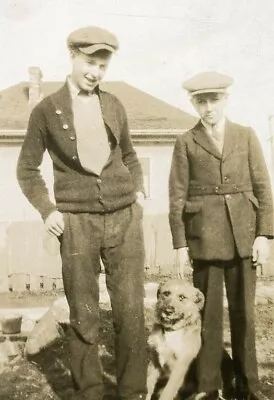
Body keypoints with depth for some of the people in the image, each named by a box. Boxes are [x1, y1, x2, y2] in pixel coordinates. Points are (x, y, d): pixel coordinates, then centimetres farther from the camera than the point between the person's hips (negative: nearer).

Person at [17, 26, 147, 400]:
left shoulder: (114, 105, 10)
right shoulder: (46, 110, 1)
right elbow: (27, 169, 9)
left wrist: (138, 190, 9)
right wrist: (47, 210, -3)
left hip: (125, 218, 2)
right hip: (77, 222, -2)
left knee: (131, 313, 3)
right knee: (83, 317, 4)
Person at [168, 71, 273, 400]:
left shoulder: (246, 136, 9)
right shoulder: (186, 143, 4)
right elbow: (177, 197, 0)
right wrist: (180, 244, -5)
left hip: (243, 234, 2)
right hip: (204, 236, -1)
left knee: (244, 312, 9)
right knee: (208, 313, 4)